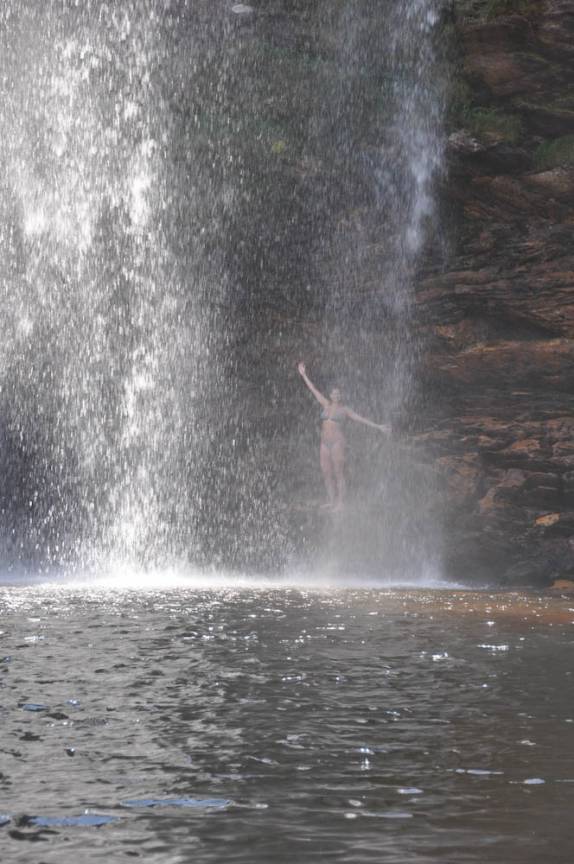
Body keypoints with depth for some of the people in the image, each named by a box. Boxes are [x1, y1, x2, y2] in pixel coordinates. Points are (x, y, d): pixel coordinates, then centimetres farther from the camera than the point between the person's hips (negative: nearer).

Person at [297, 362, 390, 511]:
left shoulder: (345, 410, 1)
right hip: (325, 443, 5)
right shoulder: (326, 405, 13)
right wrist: (304, 375, 23)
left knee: (339, 474, -4)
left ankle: (340, 503, -1)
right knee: (326, 474, 5)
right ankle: (331, 501, 14)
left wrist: (378, 426, -8)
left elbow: (362, 419, -1)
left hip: (337, 442, -5)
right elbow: (314, 390, 19)